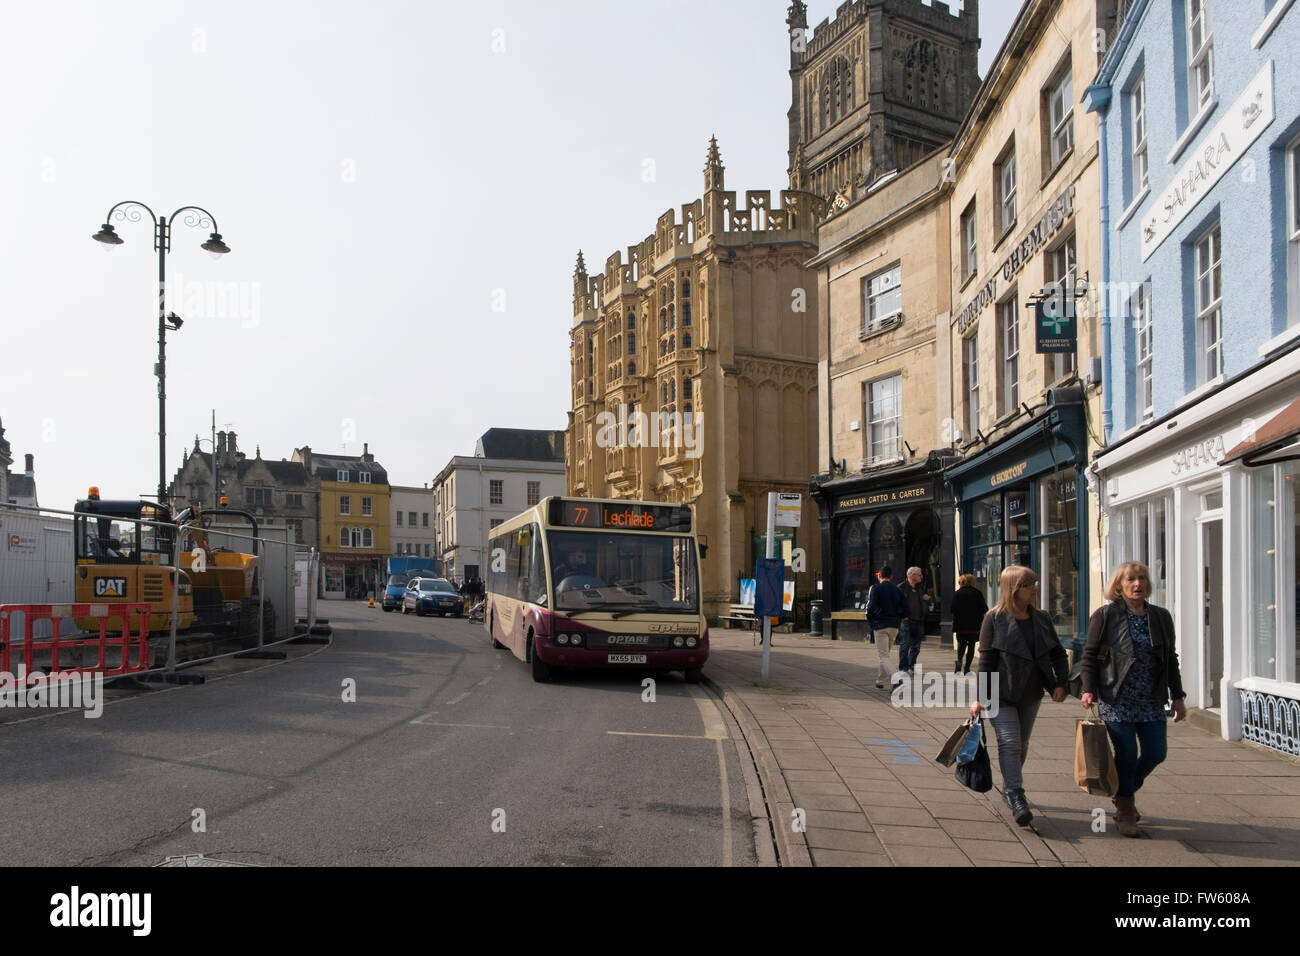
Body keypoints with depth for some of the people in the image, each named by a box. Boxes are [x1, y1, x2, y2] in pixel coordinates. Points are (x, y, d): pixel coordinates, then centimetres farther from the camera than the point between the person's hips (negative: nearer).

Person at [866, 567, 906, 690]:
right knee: (885, 654, 19)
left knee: (883, 656, -6)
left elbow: (871, 607, -16)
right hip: (894, 626, 5)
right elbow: (905, 609, 6)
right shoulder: (898, 590, 9)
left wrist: (870, 622, 0)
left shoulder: (875, 588, -6)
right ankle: (880, 680, 27)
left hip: (880, 626, -5)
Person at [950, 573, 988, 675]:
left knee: (961, 644, 14)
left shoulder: (957, 594, 0)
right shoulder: (978, 593, -2)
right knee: (971, 645, 7)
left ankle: (959, 661, -12)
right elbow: (984, 609, -3)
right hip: (974, 625, -1)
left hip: (961, 625, 1)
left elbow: (953, 609, -4)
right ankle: (967, 668, 4)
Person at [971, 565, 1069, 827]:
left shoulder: (1041, 619, 6)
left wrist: (1061, 683, -3)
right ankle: (1016, 796, -11)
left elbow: (1058, 652, 13)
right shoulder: (994, 619, -8)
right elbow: (986, 660, -8)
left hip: (1031, 694, 5)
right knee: (1009, 742, -13)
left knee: (1022, 744, 14)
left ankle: (1009, 788, 31)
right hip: (1001, 693, -5)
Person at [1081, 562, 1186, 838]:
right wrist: (1089, 689, -11)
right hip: (1117, 701, -4)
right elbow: (1090, 655, -1)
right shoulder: (1105, 615, -3)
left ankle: (1126, 791, 32)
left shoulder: (1161, 617, 9)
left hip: (1151, 702, 4)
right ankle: (1125, 811, 17)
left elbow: (1170, 659, 15)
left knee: (1156, 753, 4)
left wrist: (1177, 696, 12)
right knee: (1126, 754, -1)